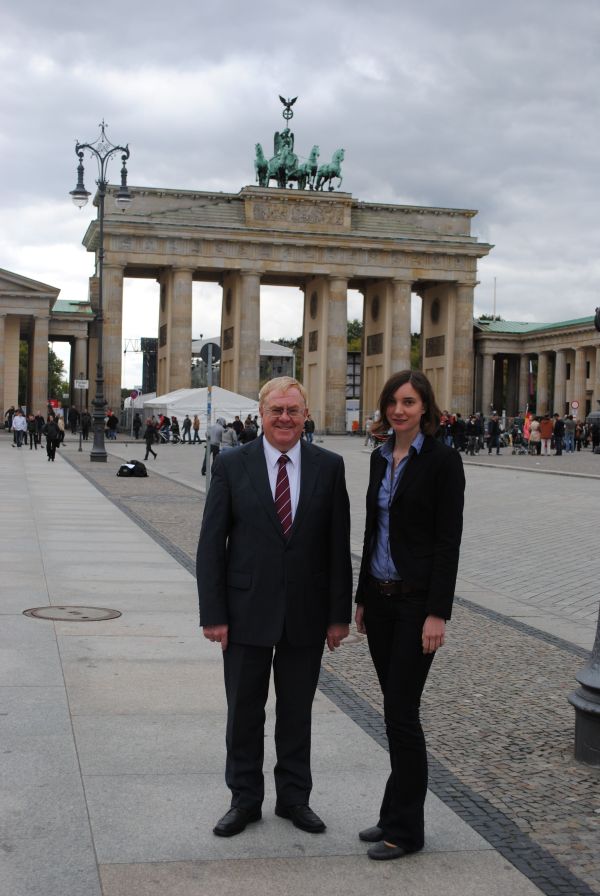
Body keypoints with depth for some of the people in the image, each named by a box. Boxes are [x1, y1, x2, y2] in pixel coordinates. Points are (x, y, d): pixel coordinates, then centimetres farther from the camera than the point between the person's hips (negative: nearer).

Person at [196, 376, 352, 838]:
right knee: (244, 710, 10)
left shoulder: (329, 466, 0)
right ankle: (245, 800, 26)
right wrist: (213, 613, -8)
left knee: (297, 710, 13)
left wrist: (340, 613, -1)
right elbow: (211, 544, -4)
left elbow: (338, 545, 1)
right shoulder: (232, 465, -3)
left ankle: (294, 797, 29)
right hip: (248, 609, -1)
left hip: (306, 612, 1)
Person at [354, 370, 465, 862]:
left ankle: (405, 829, 9)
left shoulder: (443, 460, -11)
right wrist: (363, 596, 16)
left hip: (417, 598, -7)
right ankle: (398, 815, 24)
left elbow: (449, 540, -14)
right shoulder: (381, 458, 10)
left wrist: (438, 613, -18)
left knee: (401, 710, -4)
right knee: (396, 710, 13)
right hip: (380, 595, 7)